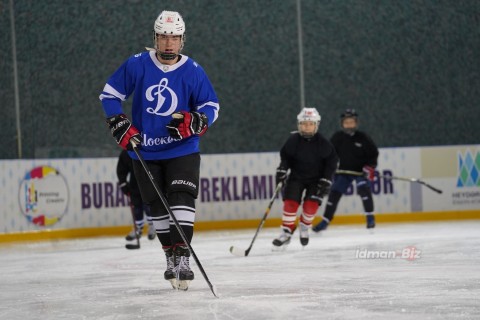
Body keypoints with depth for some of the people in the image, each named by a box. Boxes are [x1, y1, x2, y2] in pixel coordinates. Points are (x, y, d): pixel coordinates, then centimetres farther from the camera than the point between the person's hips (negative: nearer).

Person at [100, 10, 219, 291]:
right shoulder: (137, 65, -6)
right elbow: (110, 93, 3)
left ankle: (182, 257, -21)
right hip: (145, 150, 2)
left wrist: (195, 121, -21)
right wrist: (120, 125, -6)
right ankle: (171, 257, 20)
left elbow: (212, 106, 0)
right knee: (158, 206, 7)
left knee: (182, 198, -18)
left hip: (182, 149, -2)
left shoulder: (193, 71, -8)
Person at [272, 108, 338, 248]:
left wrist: (326, 180, -10)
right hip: (296, 177, 1)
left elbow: (332, 161, -6)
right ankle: (286, 233, -3)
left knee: (311, 205, -14)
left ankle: (304, 228, 13)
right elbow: (285, 156, 2)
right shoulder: (293, 140, -12)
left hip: (315, 179, -1)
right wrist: (282, 170, -11)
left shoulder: (322, 143, -15)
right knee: (290, 203, -12)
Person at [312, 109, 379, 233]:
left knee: (364, 189, -25)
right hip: (344, 171, 3)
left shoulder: (363, 138, -12)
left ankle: (370, 218, -14)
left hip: (360, 170, -3)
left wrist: (370, 167, -16)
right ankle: (325, 221, 10)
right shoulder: (337, 138, -7)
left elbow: (373, 152, -5)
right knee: (334, 193, 0)